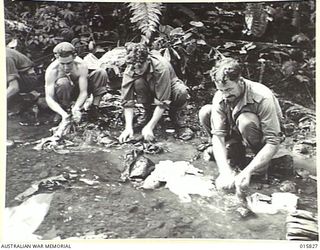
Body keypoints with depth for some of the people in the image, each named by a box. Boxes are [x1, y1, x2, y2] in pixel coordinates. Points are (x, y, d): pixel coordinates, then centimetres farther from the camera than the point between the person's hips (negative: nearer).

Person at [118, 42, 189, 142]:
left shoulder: (161, 67, -37)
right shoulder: (130, 70, -26)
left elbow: (163, 101, -36)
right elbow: (127, 101, -25)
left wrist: (149, 127, -39)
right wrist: (128, 127, -36)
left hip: (168, 89, -2)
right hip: (150, 91, 2)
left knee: (182, 93, -37)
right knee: (138, 82, -32)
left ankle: (174, 112, -2)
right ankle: (149, 111, -6)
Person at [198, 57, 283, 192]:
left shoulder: (262, 98, -33)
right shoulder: (219, 97, -20)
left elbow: (273, 143, -33)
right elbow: (218, 135, -24)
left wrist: (247, 172, -42)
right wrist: (225, 170, -39)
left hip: (263, 136, -4)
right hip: (237, 131, 4)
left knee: (245, 120, -38)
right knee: (205, 112, -17)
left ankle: (260, 156, -11)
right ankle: (236, 148, 0)